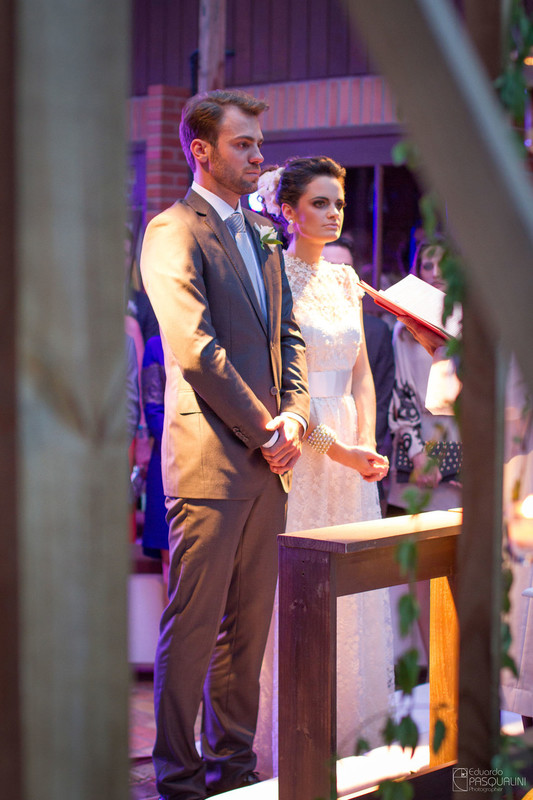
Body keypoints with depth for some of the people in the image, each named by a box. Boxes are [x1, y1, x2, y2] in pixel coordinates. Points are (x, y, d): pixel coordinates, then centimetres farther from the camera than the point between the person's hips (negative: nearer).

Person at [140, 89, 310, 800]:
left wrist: (294, 413, 1)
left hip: (269, 459, 8)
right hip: (211, 459, -7)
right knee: (192, 625, -1)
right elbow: (197, 349, -16)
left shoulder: (261, 234, 18)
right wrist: (265, 430, -12)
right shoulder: (174, 232, -8)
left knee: (250, 622, 12)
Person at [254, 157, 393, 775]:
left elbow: (360, 371, 13)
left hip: (347, 447, 7)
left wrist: (366, 443, -1)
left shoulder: (344, 279, 13)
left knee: (350, 589, 9)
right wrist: (334, 447, -18)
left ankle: (346, 730, 20)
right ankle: (289, 741, 7)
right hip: (296, 448, -7)